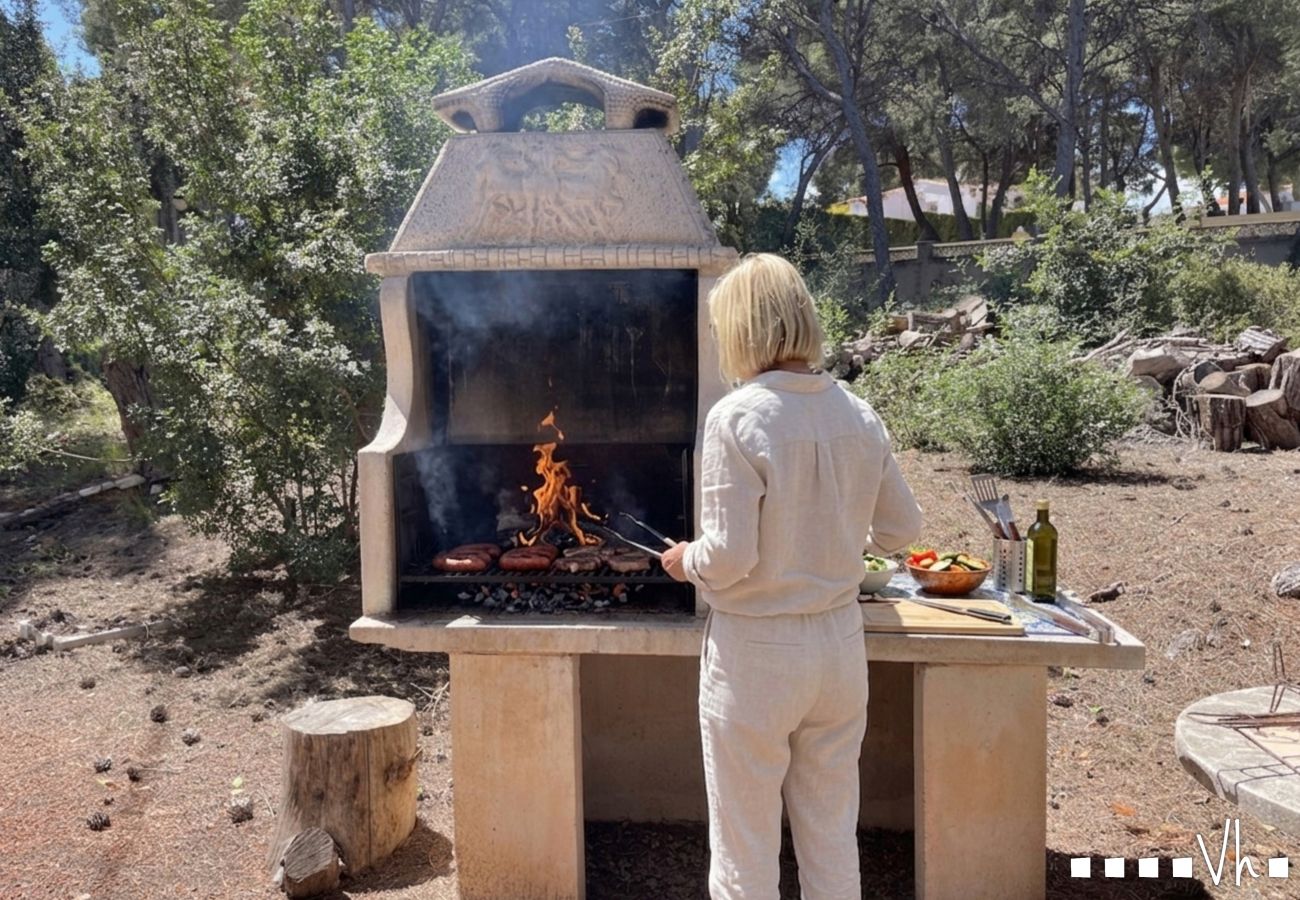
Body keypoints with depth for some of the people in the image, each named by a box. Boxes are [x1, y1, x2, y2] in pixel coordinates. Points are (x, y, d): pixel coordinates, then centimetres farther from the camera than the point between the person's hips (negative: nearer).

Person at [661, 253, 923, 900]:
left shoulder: (737, 417, -18)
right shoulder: (858, 416, -1)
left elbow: (728, 559, -21)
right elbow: (900, 529, 9)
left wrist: (685, 562, 0)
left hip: (756, 653, -5)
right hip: (840, 646, 6)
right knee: (833, 841, 20)